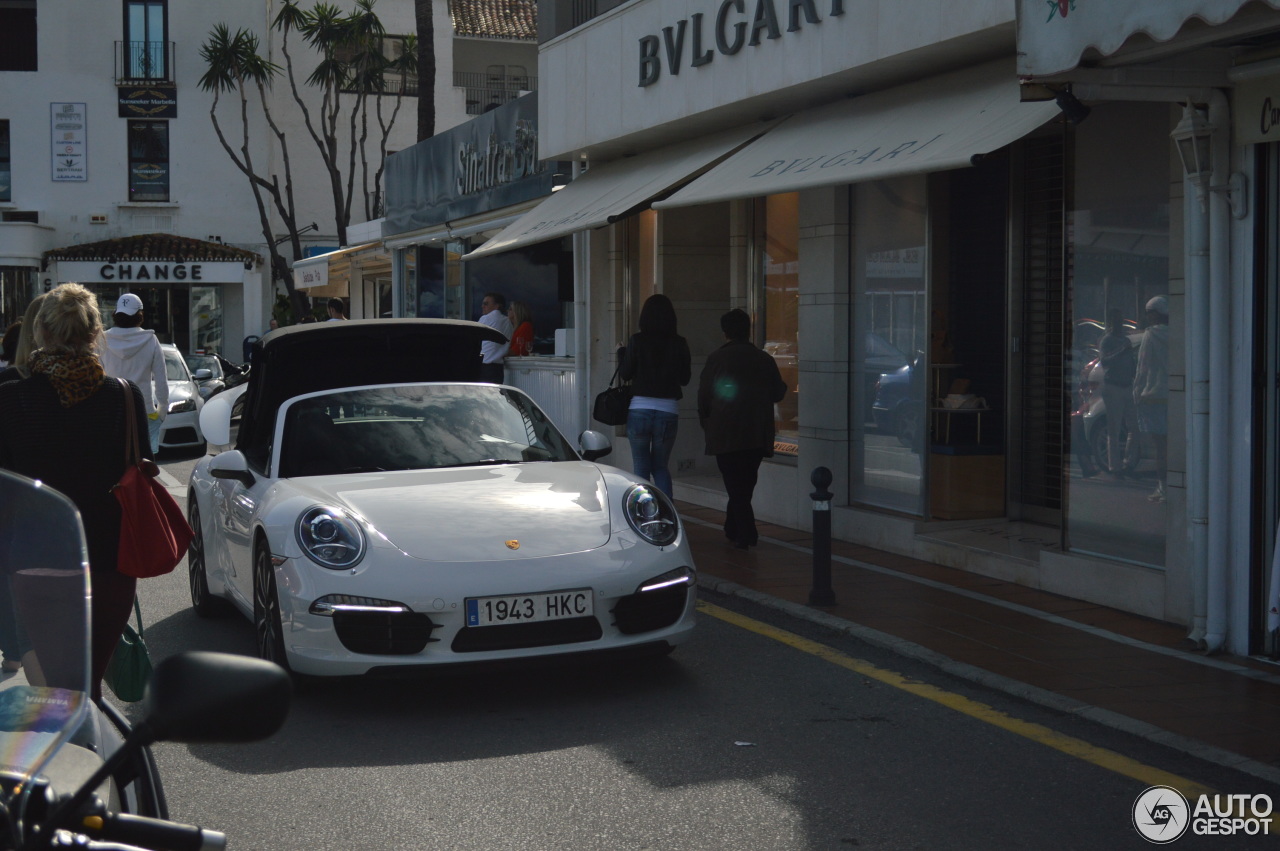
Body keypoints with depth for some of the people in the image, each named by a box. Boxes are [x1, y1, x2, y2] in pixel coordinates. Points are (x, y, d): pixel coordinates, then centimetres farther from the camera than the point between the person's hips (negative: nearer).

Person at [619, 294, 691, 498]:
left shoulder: (636, 342, -6)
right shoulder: (679, 344, -2)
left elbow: (625, 374, 1)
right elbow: (684, 379, 5)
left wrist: (621, 355, 19)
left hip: (639, 409, -2)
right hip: (669, 411, 2)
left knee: (641, 467, 9)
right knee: (660, 466, 15)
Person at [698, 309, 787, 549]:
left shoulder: (716, 359, -5)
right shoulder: (764, 359, 3)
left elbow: (703, 397, -2)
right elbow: (778, 393, 11)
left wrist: (707, 424, 13)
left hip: (725, 435, -3)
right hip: (758, 436, 3)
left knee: (735, 486, 0)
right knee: (745, 485, 15)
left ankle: (745, 534, -9)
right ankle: (733, 530, 24)